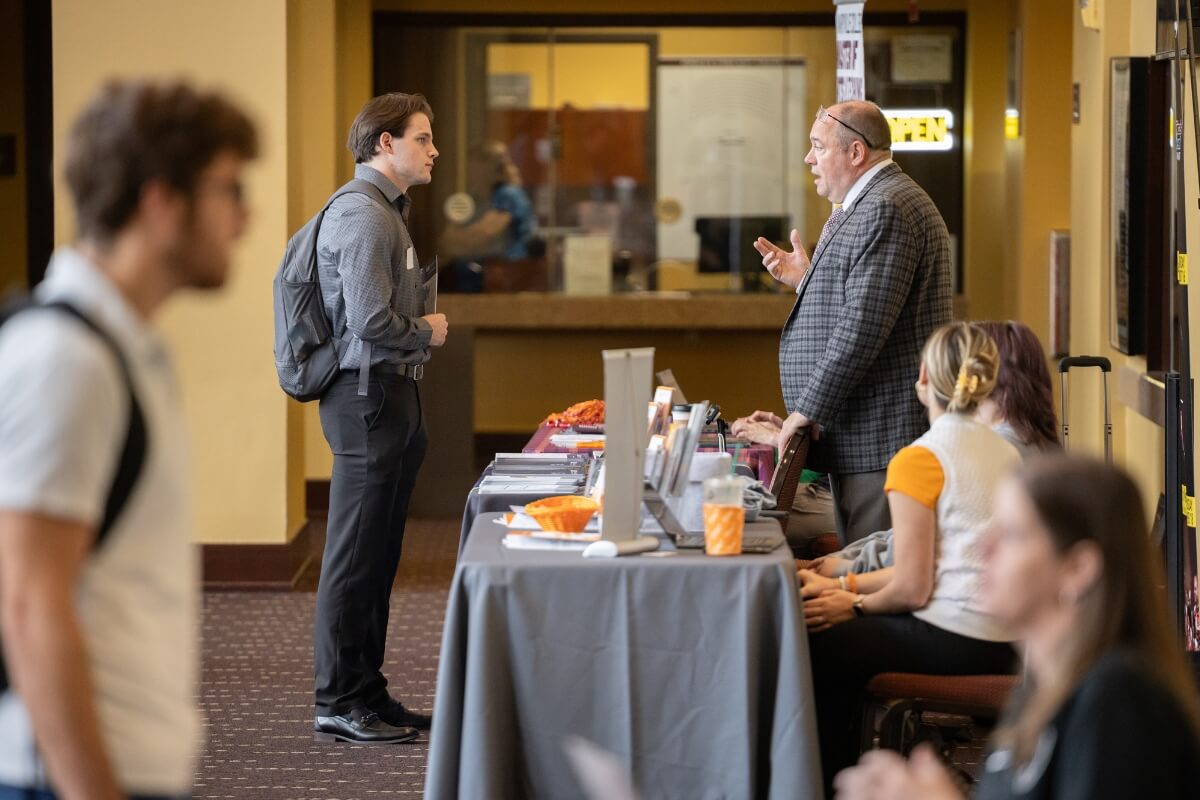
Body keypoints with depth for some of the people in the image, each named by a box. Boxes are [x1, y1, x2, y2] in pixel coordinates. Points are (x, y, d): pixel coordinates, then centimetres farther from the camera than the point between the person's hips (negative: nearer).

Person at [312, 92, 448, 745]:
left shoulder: (386, 211, 18)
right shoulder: (363, 215, -16)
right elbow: (372, 323, -24)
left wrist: (420, 329, 6)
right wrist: (428, 332, -7)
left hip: (389, 394, 11)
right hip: (369, 395, -11)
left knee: (377, 554, 14)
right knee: (355, 555, -5)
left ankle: (365, 693, 20)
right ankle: (338, 703, 0)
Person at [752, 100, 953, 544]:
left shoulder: (886, 210, -15)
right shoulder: (866, 205, 19)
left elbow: (864, 325, -21)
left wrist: (809, 410, -17)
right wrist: (807, 279, 13)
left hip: (880, 439, -11)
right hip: (857, 438, 11)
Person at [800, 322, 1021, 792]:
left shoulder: (919, 459, -15)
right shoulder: (1005, 453, 9)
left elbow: (911, 589, -15)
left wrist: (853, 605, 4)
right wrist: (843, 585, 15)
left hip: (952, 643, -8)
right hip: (1001, 642, 8)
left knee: (816, 642, 12)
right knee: (849, 635, 24)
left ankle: (827, 779, 28)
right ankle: (845, 774, 33)